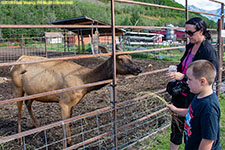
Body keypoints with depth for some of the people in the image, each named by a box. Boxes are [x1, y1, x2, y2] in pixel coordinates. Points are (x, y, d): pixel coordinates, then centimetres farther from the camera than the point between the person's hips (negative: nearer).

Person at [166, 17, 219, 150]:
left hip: (196, 98, -7)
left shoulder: (209, 51, -16)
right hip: (181, 95, 7)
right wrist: (176, 71, 2)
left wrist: (183, 77, -26)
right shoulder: (190, 46, 8)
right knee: (176, 125, 16)